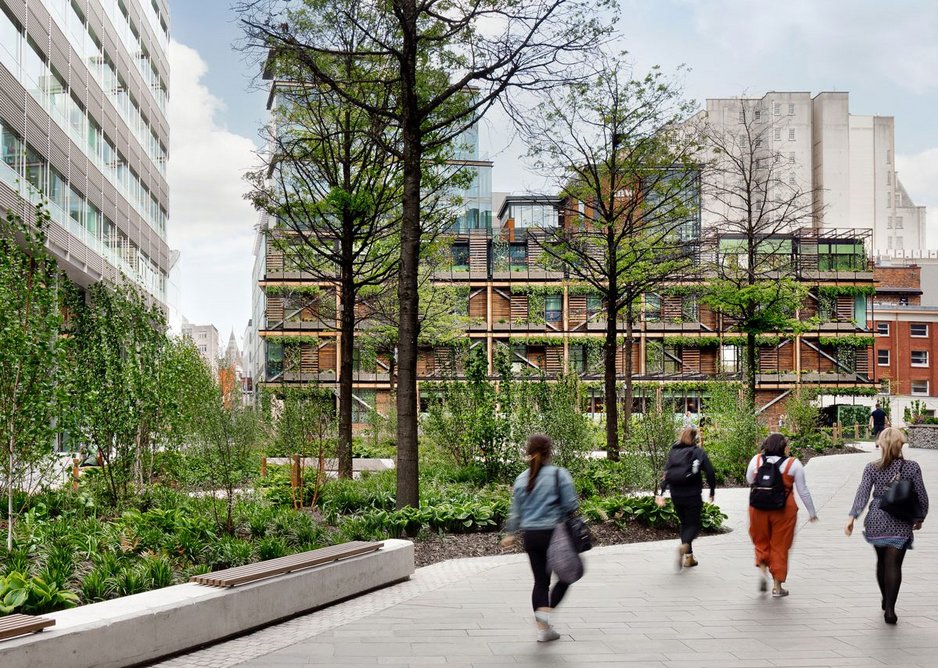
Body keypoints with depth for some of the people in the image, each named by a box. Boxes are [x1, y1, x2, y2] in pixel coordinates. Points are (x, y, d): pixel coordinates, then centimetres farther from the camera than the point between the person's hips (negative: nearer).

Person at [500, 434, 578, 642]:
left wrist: (511, 534, 22)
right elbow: (570, 506, -8)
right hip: (554, 533, -4)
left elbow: (515, 510, 10)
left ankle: (543, 629, 11)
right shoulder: (559, 475, -9)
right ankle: (546, 611, -8)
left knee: (540, 580, 11)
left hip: (530, 536, 5)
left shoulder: (522, 479, 5)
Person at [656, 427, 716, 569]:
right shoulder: (699, 452, -3)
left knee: (684, 523, 19)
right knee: (693, 524, 5)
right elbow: (710, 473, -7)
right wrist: (712, 492, 5)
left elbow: (666, 473, -1)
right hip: (693, 496, -4)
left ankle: (689, 557, 19)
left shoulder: (673, 452, 6)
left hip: (676, 496, 4)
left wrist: (661, 493, -6)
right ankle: (684, 546, -25)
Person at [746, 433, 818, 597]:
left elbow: (749, 480, 15)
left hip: (759, 508, 1)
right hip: (784, 509, -1)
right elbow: (803, 491, 0)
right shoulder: (793, 464, -4)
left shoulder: (756, 460, 0)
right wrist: (812, 512, 10)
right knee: (780, 546, 9)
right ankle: (777, 586, 11)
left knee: (761, 541, 20)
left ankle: (763, 571, -3)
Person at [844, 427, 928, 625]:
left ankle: (886, 601, 35)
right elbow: (922, 496, 0)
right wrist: (920, 518, 15)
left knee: (882, 561, 20)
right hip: (900, 525, -2)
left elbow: (862, 493, -12)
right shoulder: (912, 467, -5)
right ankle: (890, 609, -9)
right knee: (894, 564, 0)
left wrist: (852, 517, -15)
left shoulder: (872, 468, -4)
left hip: (876, 522, 2)